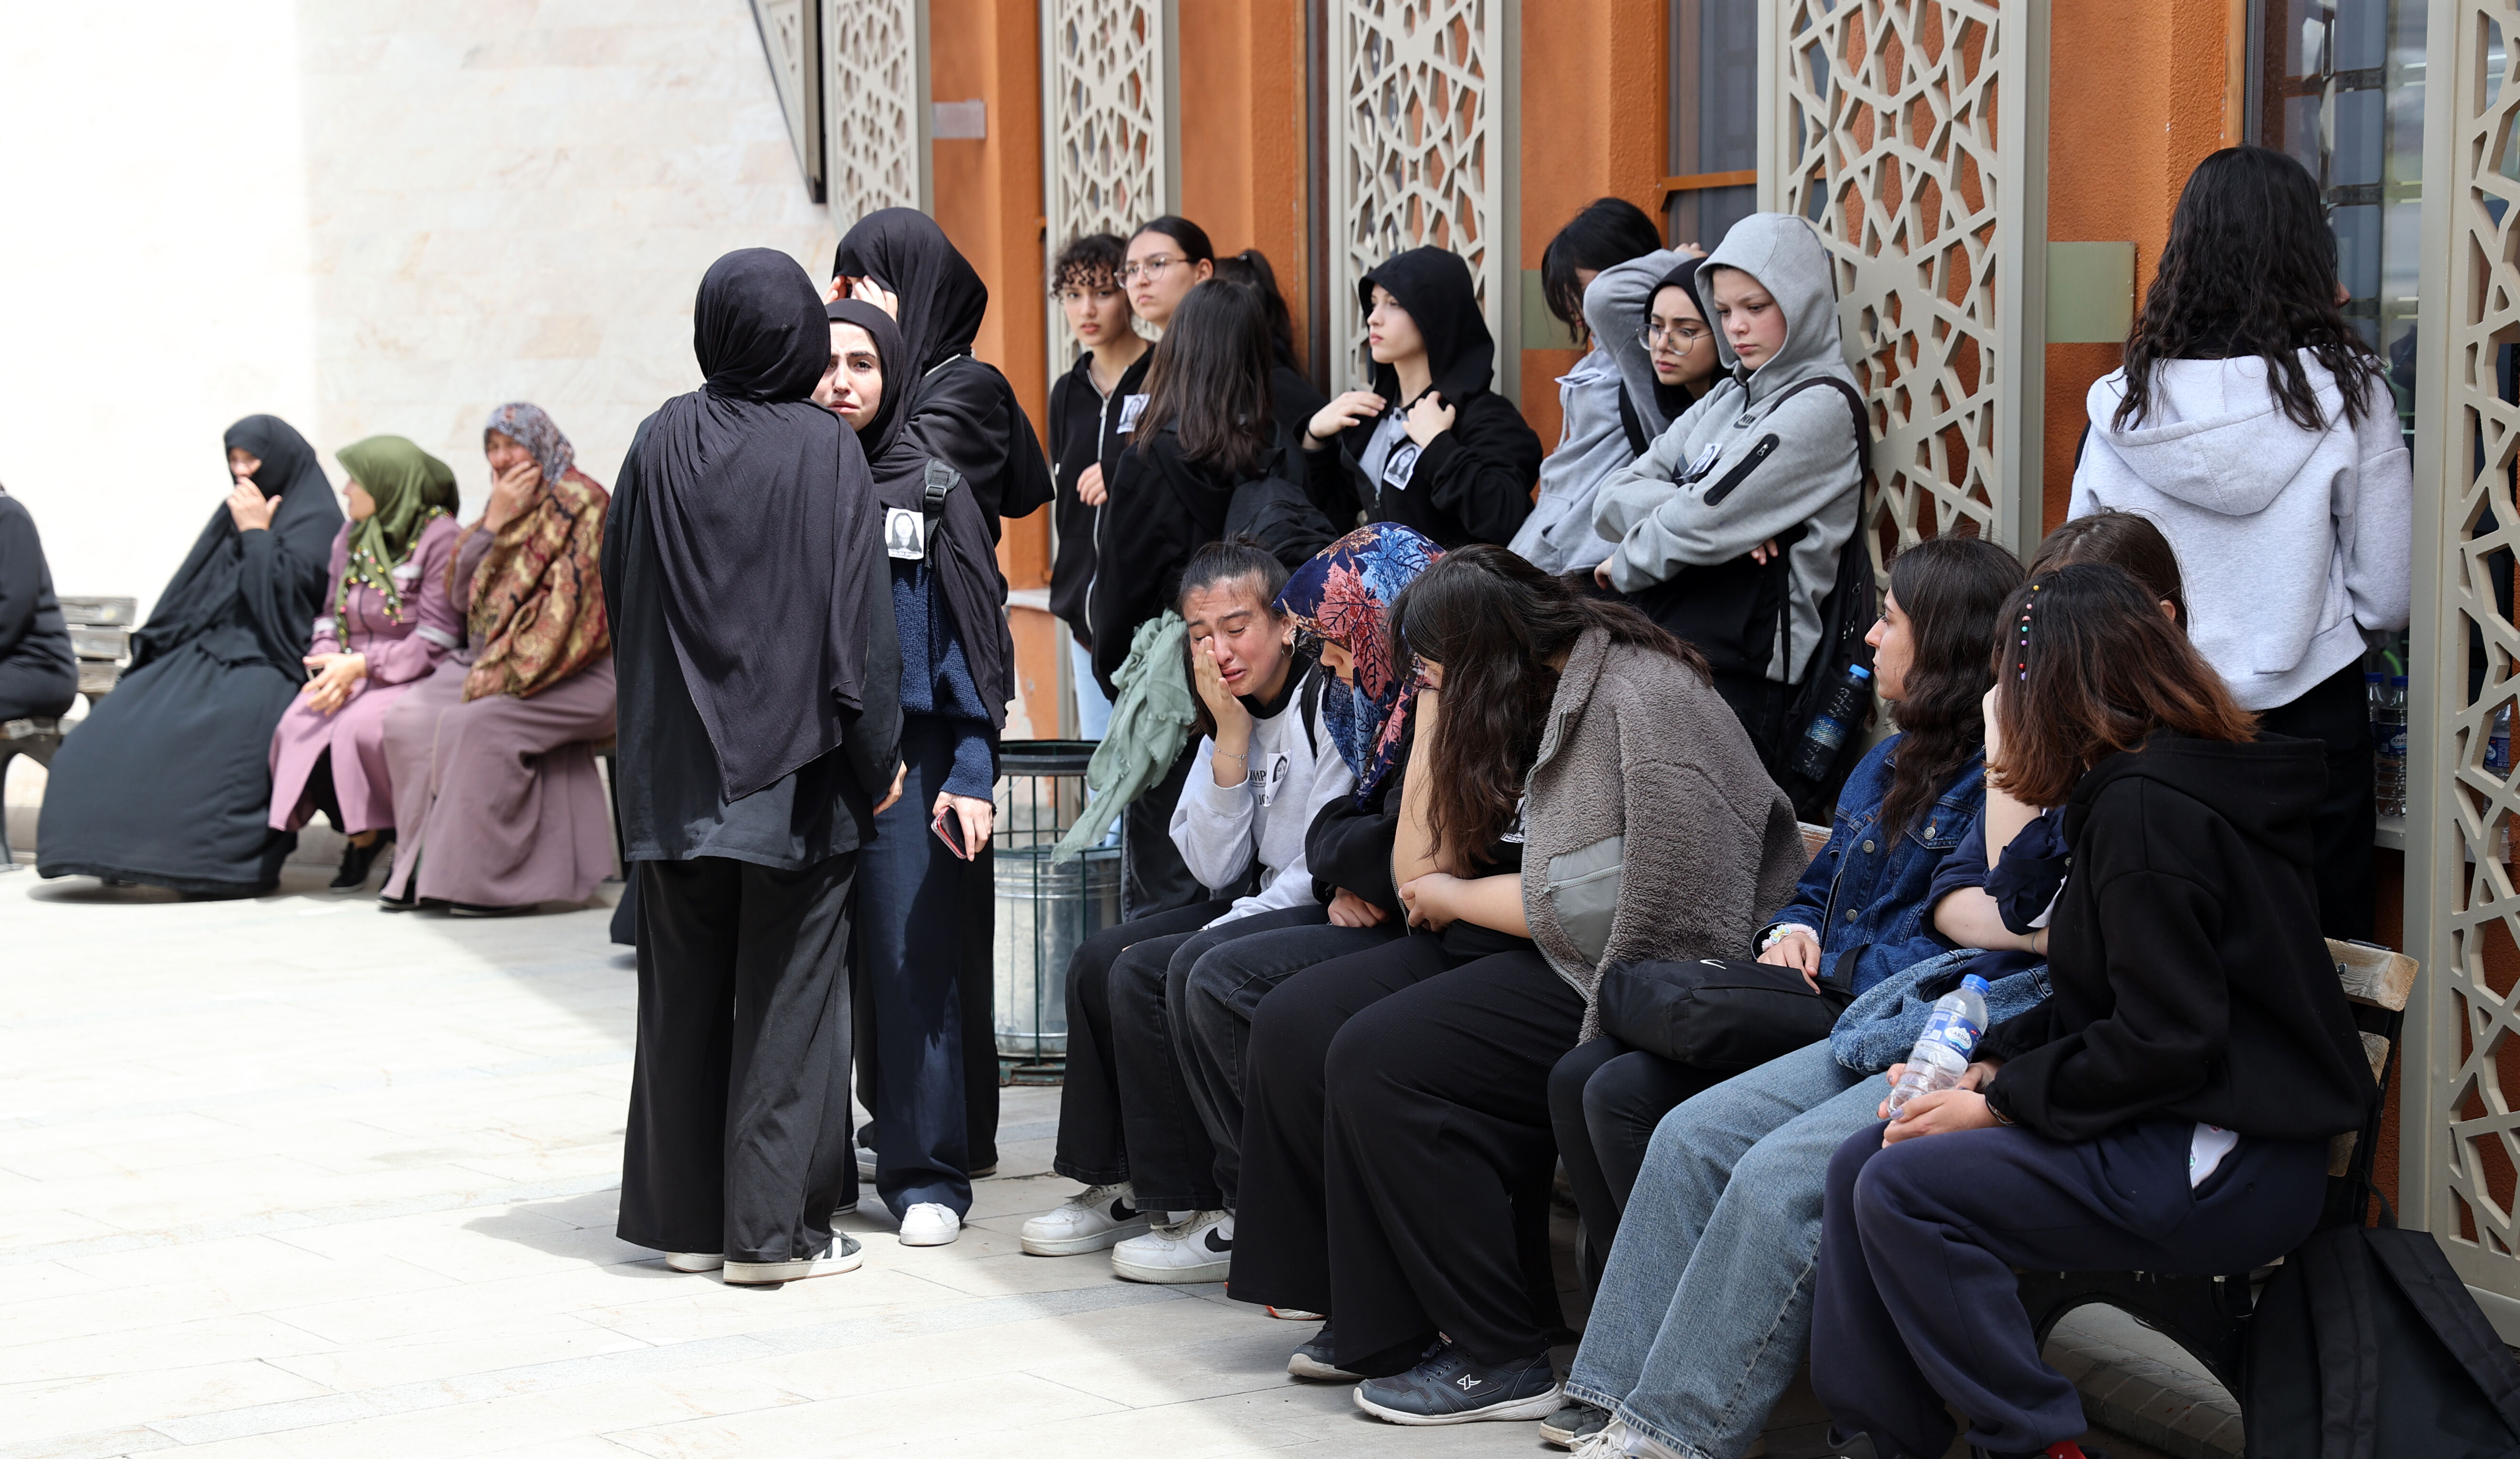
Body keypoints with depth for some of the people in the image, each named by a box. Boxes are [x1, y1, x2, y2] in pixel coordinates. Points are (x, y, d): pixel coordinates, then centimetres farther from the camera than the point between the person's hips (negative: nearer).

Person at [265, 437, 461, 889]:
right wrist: (332, 664, -7)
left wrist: (361, 665, -20)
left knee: (361, 727, -35)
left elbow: (435, 640, -14)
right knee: (297, 725, -24)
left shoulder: (438, 536, -9)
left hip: (416, 677, -6)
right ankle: (359, 834, -3)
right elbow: (332, 615, 15)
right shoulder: (352, 536, 13)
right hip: (354, 673, 6)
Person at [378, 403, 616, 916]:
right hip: (488, 659, 8)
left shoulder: (581, 503, -6)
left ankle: (489, 878, -22)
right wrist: (495, 522, -3)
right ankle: (424, 867, -11)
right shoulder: (504, 506, 17)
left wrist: (509, 670, -20)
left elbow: (569, 605, -15)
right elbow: (461, 594, 8)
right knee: (408, 721, -13)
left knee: (477, 725, -31)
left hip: (571, 676, -8)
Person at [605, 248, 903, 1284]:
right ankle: (772, 1227, 4)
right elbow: (859, 616, -11)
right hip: (793, 769, -3)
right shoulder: (824, 450, -10)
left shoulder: (662, 443, 0)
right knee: (787, 994, 3)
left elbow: (616, 592, 8)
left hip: (675, 769, 3)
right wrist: (877, 758, -3)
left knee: (683, 991, 11)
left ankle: (684, 1217, 17)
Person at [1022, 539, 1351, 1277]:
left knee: (1146, 974, -20)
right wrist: (1230, 739, -7)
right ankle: (1117, 1183, 16)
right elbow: (1216, 869, 2)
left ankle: (1213, 1216, -15)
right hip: (1266, 907, 10)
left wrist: (1214, 936, -15)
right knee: (1099, 961, 9)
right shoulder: (1234, 714, 11)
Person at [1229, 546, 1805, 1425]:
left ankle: (1503, 1359, -16)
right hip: (1509, 954, 10)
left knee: (1380, 1057, -24)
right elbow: (1418, 874, 10)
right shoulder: (1510, 705, 14)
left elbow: (1577, 906, -20)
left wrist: (1451, 898, -5)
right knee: (1293, 1026, -1)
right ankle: (1372, 1318, 4)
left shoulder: (1637, 697, -14)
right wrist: (1435, 723, 6)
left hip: (1605, 980, -10)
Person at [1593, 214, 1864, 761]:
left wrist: (1624, 565, 6)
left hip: (1738, 685, -7)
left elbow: (1699, 527, -13)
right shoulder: (1725, 399, 18)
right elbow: (1612, 502, 9)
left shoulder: (1819, 409, -7)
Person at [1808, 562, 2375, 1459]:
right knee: (1857, 1166, 2)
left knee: (1903, 1189, -20)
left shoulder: (2145, 811, -17)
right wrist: (1991, 1066, 4)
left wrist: (2000, 1104, -14)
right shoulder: (2129, 791, 15)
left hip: (2227, 1169, -10)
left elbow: (2165, 1039, -21)